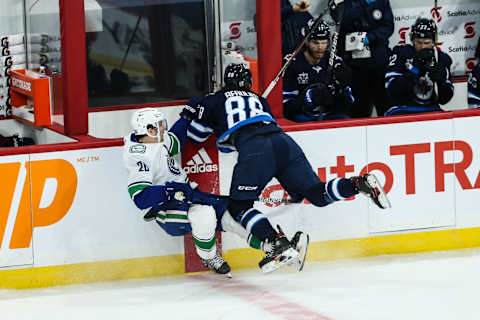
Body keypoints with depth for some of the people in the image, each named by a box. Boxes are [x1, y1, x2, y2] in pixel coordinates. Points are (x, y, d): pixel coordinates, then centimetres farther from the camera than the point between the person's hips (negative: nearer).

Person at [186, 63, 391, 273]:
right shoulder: (258, 100, 36)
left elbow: (195, 135, 26)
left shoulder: (216, 101, 23)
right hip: (284, 141, 5)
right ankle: (360, 183, -18)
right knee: (319, 195, 6)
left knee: (239, 206, 1)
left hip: (254, 148, -5)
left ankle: (278, 244, -19)